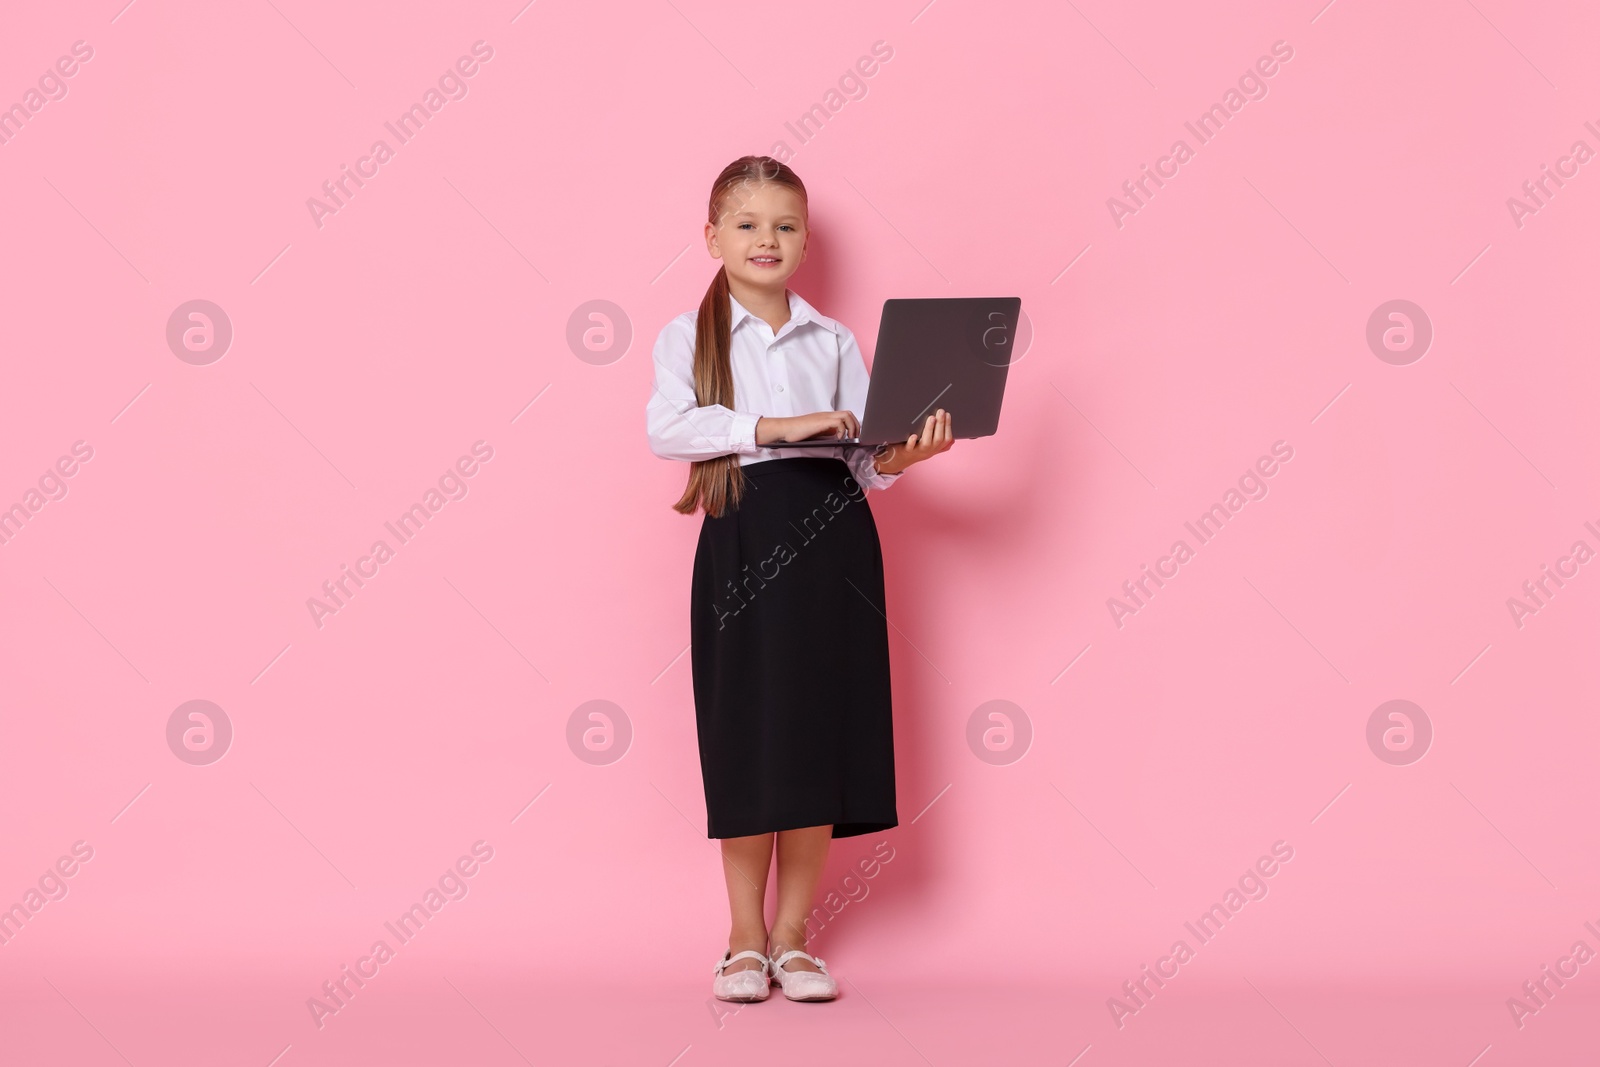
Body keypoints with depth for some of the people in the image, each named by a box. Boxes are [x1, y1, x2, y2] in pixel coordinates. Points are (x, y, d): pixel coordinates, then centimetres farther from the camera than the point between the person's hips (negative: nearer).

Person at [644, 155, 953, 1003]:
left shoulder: (834, 341, 15)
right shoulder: (689, 337, 7)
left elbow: (866, 453, 9)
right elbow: (666, 427, -11)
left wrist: (903, 455, -13)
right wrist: (772, 427, -20)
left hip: (832, 537, 3)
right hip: (743, 535, -2)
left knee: (822, 734, 2)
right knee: (746, 741, -1)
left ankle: (792, 937, 14)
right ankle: (745, 940, 13)